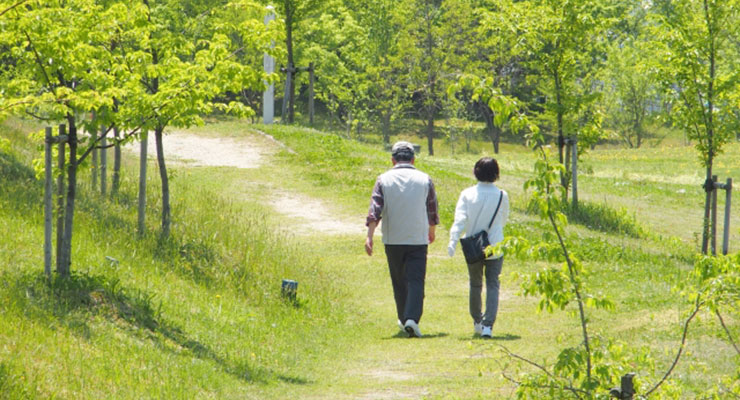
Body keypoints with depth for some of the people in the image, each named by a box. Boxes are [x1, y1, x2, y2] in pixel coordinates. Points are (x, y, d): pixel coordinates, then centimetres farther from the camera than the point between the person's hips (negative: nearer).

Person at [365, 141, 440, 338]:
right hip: (418, 239, -1)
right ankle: (412, 318, -22)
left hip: (393, 240, 1)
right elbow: (432, 211, 10)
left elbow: (375, 210, -10)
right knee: (416, 281, -4)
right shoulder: (424, 180, 1)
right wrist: (431, 231, 27)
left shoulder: (384, 180, -1)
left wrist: (369, 236, -13)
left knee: (399, 282, 15)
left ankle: (404, 319, 25)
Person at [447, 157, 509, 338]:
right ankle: (488, 324, -15)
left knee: (475, 284, 18)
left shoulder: (467, 194, -7)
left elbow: (460, 219, -17)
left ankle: (477, 321, 31)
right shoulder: (501, 196, -7)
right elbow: (503, 220, 8)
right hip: (495, 247, -1)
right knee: (493, 285, 0)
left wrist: (452, 241, -23)